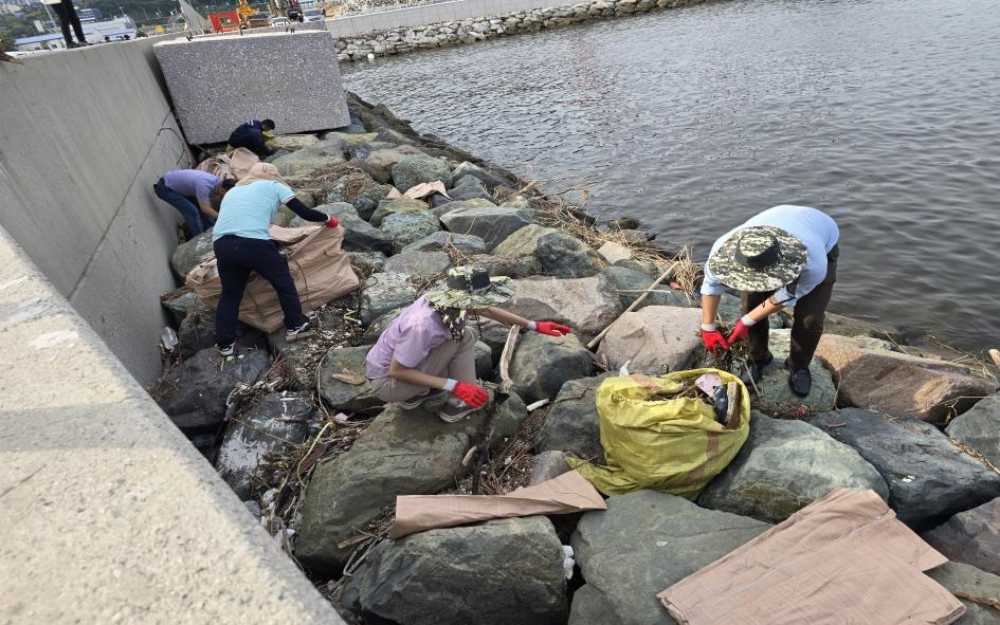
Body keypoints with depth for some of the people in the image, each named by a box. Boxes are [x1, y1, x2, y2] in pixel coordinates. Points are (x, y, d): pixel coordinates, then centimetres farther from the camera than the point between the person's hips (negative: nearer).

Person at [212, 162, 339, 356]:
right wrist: (327, 218, 29)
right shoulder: (274, 186, 17)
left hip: (221, 244, 5)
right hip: (254, 243, -5)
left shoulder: (233, 191, 32)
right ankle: (295, 326, 25)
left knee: (230, 293, 20)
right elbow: (305, 213, 12)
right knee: (283, 281, 16)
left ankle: (225, 344, 23)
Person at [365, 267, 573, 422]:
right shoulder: (423, 325, -37)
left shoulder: (450, 300, -14)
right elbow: (396, 371, -27)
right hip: (387, 379, -7)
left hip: (408, 359, 7)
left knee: (467, 335, 0)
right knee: (460, 338, -19)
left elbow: (488, 310, 4)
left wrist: (534, 325, 4)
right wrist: (454, 386, -30)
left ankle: (458, 403, 3)